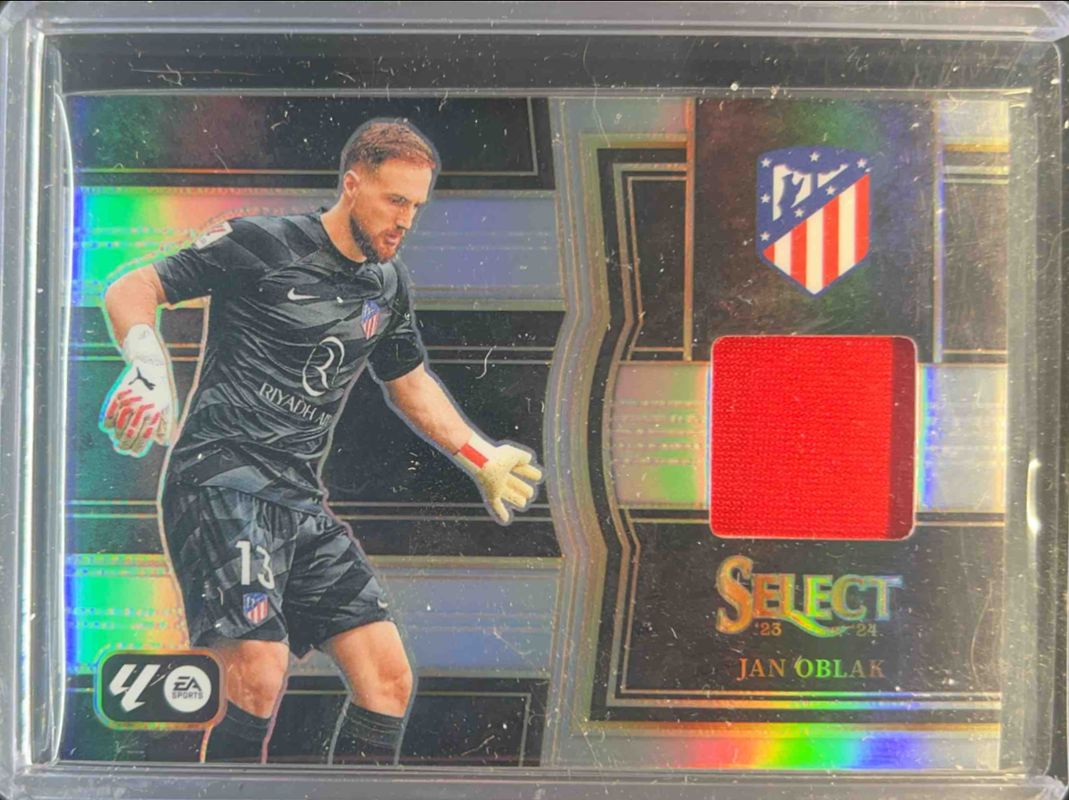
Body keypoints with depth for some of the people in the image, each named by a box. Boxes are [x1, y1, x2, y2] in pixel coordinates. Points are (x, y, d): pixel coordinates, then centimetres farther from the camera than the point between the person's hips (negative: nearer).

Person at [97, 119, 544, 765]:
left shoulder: (391, 285, 14)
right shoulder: (260, 244, -4)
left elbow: (409, 381, 28)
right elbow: (131, 288, -1)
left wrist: (483, 457, 26)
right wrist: (150, 364, -21)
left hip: (302, 497, 6)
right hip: (221, 476, -6)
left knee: (390, 679, 0)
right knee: (260, 675, -22)